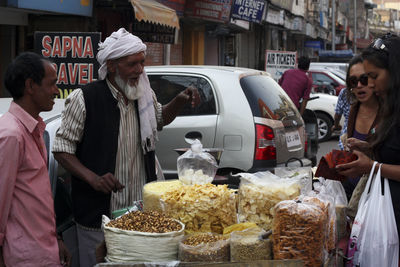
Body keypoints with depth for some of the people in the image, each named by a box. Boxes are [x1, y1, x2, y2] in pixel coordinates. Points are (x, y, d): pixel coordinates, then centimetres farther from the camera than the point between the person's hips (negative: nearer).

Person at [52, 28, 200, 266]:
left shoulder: (145, 95, 7)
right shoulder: (84, 99, -12)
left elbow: (161, 118, 30)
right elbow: (62, 148, -8)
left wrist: (181, 101, 10)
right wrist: (92, 178, -22)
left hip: (141, 211, 5)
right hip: (98, 213, -5)